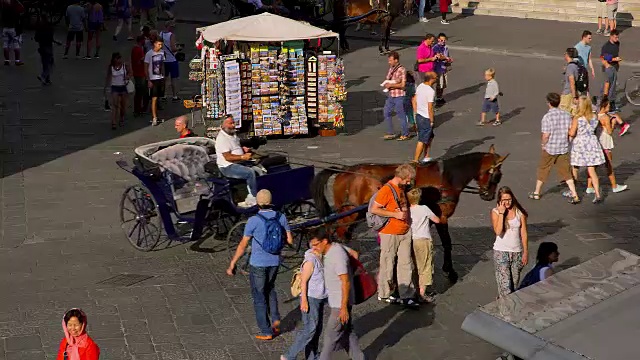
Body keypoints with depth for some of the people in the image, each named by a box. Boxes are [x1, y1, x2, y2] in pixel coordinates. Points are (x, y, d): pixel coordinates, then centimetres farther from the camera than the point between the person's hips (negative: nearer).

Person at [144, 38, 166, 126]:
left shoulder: (162, 52, 6)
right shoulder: (149, 54, -11)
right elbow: (146, 68, -9)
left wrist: (164, 76, 13)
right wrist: (148, 80, -13)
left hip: (161, 78, 6)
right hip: (153, 79, -6)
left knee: (158, 98, 10)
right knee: (154, 99, -8)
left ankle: (155, 116, 20)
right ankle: (154, 118, -7)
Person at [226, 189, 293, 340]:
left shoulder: (254, 220, -17)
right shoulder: (281, 217, -6)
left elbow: (243, 245, -13)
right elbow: (290, 240, 1)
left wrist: (232, 265, -5)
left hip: (258, 263, -4)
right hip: (274, 262, 4)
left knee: (259, 297, 10)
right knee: (270, 289, 30)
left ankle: (266, 332, 15)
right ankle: (275, 319, 15)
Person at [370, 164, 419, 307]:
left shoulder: (402, 188, 10)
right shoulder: (386, 190, -16)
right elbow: (374, 209, -19)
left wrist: (407, 215, 11)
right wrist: (395, 214, -21)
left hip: (405, 232, 7)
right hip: (390, 234, -7)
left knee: (406, 264, 5)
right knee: (388, 264, 4)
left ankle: (406, 296, 9)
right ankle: (384, 294, 19)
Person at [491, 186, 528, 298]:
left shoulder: (519, 212, -1)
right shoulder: (495, 212, -5)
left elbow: (524, 233, 2)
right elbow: (498, 231, -18)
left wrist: (525, 252, -1)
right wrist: (501, 213, -18)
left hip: (517, 252, 2)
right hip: (501, 252, -2)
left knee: (515, 283, 10)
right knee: (505, 284, -9)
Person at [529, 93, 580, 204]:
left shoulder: (547, 117, -16)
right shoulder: (566, 115, -2)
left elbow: (546, 135, -18)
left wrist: (543, 145, 0)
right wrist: (564, 140, 15)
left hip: (550, 149, -4)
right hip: (564, 148, 4)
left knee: (543, 170, 14)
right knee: (566, 172, 10)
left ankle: (536, 193, 27)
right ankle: (574, 195, 2)